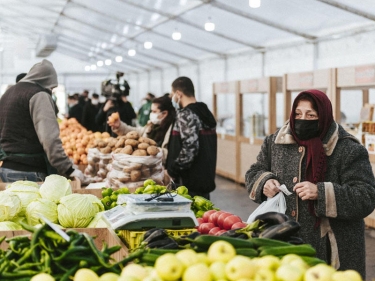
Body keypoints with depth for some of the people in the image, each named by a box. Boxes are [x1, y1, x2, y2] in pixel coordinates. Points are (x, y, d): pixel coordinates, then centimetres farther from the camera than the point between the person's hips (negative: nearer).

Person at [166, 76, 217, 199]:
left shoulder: (186, 114, -14)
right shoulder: (206, 112, 13)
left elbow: (190, 148, -24)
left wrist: (171, 171, -15)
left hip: (190, 182, -9)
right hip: (206, 178, 9)